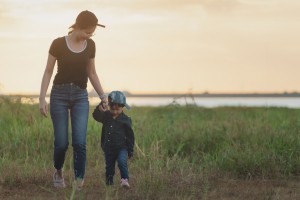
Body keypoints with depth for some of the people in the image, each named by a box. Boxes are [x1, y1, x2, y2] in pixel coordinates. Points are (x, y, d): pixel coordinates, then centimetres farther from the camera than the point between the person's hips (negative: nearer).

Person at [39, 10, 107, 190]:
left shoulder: (90, 45, 4)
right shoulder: (58, 44, -7)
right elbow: (48, 72, -2)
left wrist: (103, 96, 11)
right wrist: (42, 98, -7)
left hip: (81, 96, 2)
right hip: (59, 94, -2)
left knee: (80, 142, -11)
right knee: (62, 143, -3)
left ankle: (79, 182, -3)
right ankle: (58, 172, 25)